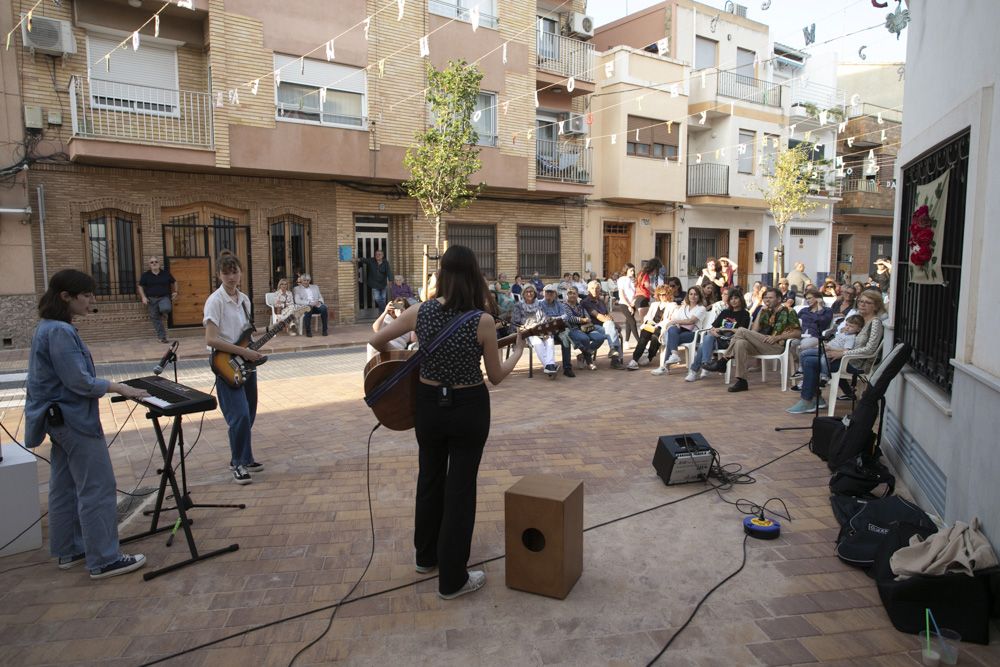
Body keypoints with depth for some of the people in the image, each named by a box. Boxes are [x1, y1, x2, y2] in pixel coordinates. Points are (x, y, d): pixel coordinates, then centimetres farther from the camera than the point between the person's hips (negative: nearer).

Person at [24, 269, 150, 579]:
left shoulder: (50, 328, 10)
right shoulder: (60, 331, -21)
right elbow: (79, 381, -22)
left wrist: (111, 386, 15)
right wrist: (118, 387, -12)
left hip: (60, 419, 11)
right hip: (75, 419, -11)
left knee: (65, 488, 17)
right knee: (98, 489, -5)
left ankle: (69, 551, 28)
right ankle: (104, 560, 1)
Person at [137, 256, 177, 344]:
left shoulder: (166, 273, 6)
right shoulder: (145, 275, 3)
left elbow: (174, 282, 20)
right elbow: (140, 287, 8)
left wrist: (175, 292, 8)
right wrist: (143, 297, -4)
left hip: (164, 297, -1)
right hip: (152, 299, 1)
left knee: (166, 309, -33)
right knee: (156, 319, 1)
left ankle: (164, 313, 7)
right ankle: (162, 337, 9)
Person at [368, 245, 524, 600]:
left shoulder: (421, 312, -9)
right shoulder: (483, 321, -17)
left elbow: (375, 341, -1)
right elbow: (496, 376, -7)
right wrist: (518, 351, 10)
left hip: (429, 405, 4)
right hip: (469, 408, -3)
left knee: (430, 478, 23)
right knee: (460, 487, 8)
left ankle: (427, 556, 41)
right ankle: (452, 579, 18)